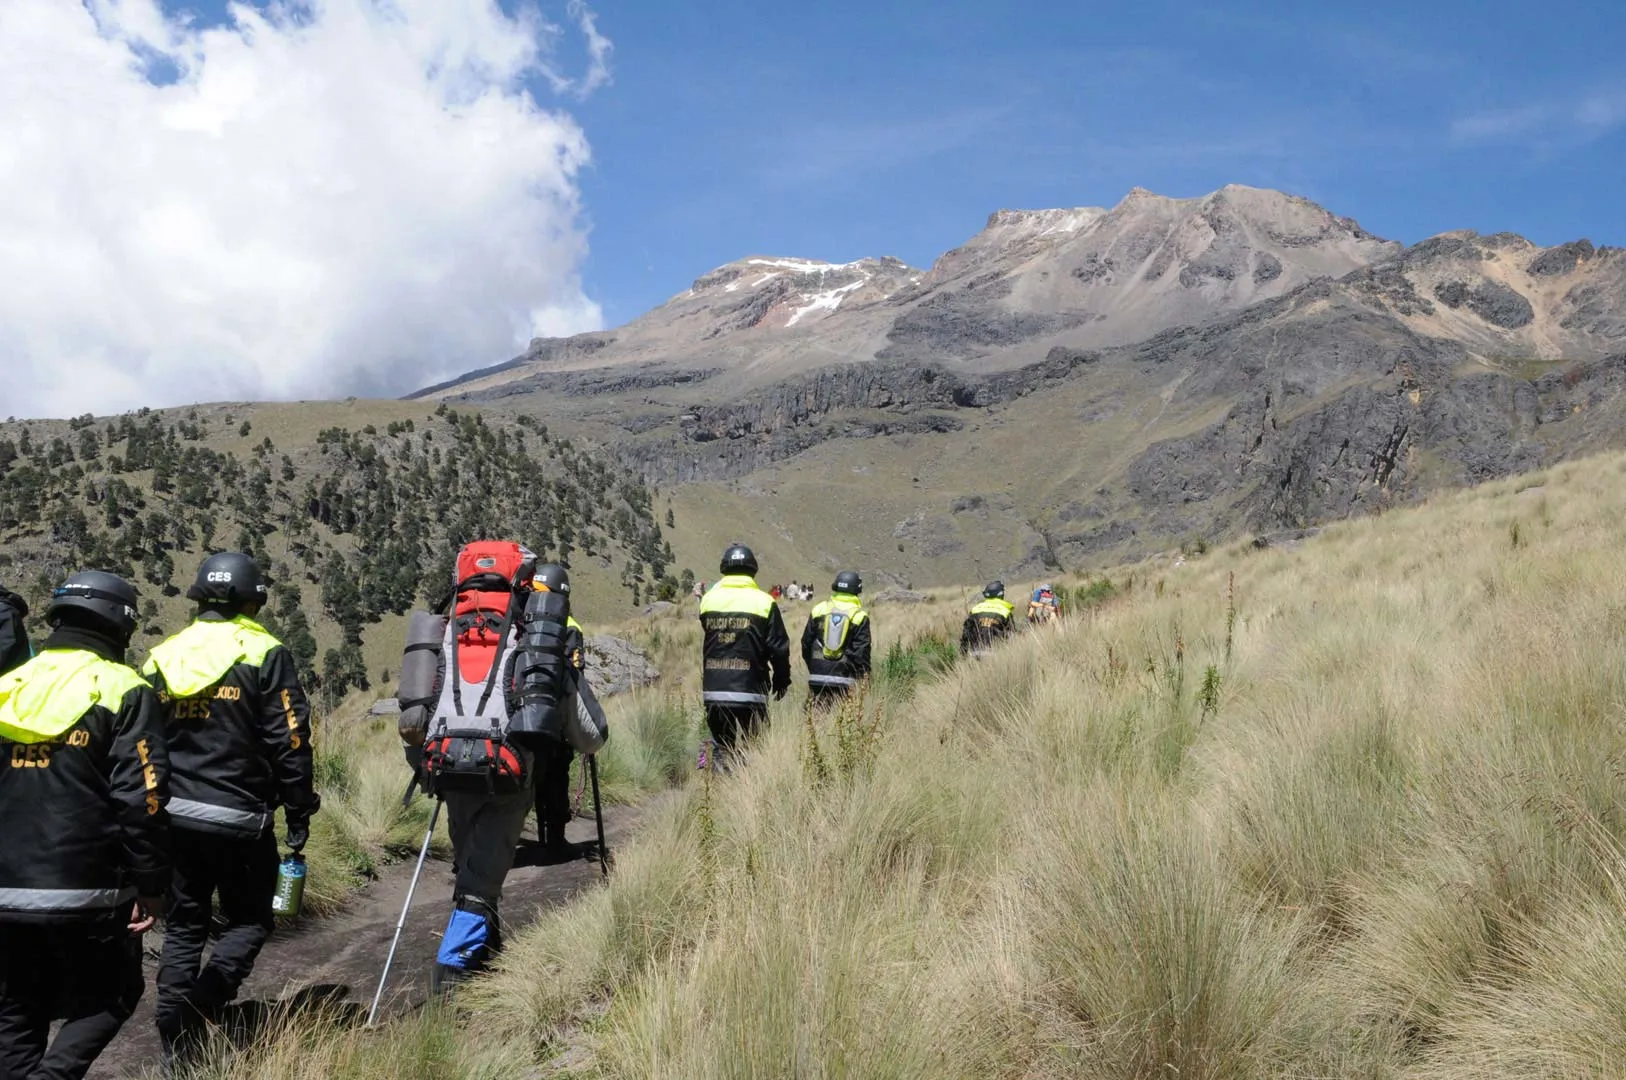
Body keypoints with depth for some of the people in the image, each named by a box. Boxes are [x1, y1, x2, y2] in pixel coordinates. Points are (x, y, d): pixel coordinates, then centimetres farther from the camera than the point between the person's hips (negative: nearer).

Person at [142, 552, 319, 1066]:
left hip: (174, 816, 5)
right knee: (249, 920, 11)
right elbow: (289, 744, -11)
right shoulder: (265, 655, -9)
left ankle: (177, 1035, 15)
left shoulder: (161, 657, 7)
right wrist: (298, 816, -2)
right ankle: (205, 998, -11)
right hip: (239, 818, -4)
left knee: (184, 924, 15)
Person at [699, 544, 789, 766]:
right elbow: (779, 648, -4)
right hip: (749, 691, -3)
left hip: (713, 691, 3)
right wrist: (781, 682, 8)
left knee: (722, 746, 14)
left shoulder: (708, 599, 3)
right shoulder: (764, 602, -6)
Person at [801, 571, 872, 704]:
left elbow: (806, 642, 11)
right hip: (845, 680, -3)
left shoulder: (819, 609, 6)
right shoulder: (860, 616, -4)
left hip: (817, 678, 3)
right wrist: (865, 676, 2)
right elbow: (861, 651, -6)